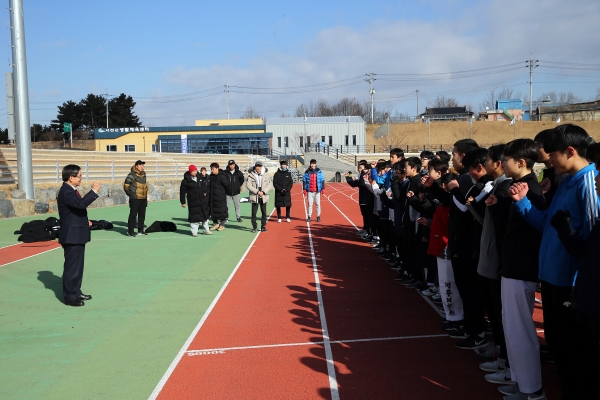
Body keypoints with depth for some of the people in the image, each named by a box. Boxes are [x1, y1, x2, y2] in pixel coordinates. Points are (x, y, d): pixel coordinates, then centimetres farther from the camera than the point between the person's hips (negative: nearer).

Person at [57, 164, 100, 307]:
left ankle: (76, 292, 28)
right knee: (72, 266, -2)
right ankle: (70, 296, 7)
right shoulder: (66, 191, -18)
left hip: (77, 234, 11)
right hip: (72, 235, -10)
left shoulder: (71, 190, 15)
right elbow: (80, 204, -34)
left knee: (78, 265, 17)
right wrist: (94, 191, -27)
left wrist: (85, 221, 11)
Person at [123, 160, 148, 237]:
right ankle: (130, 231, 1)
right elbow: (126, 186, -9)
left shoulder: (144, 174, 11)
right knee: (133, 215, -5)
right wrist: (130, 194, -3)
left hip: (144, 199, 7)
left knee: (142, 215, 12)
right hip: (135, 199, -7)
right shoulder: (132, 175, -12)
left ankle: (140, 230, 21)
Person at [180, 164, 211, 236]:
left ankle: (206, 230, 27)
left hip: (203, 201, 5)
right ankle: (194, 231, 9)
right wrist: (183, 202, -4)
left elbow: (208, 186, 18)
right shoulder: (186, 181, -10)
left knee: (205, 214, 14)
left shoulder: (201, 178, 3)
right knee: (194, 216, -4)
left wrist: (206, 192, 5)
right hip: (193, 202, -5)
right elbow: (182, 192, -5)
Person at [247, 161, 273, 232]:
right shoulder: (251, 175, 0)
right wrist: (257, 192, -14)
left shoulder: (266, 175, 4)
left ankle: (263, 226, 15)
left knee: (264, 212, 4)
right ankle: (254, 227, 11)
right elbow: (248, 185, -6)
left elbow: (270, 184, 2)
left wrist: (263, 192, -11)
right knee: (254, 212, 1)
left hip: (263, 197, 2)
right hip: (254, 197, -1)